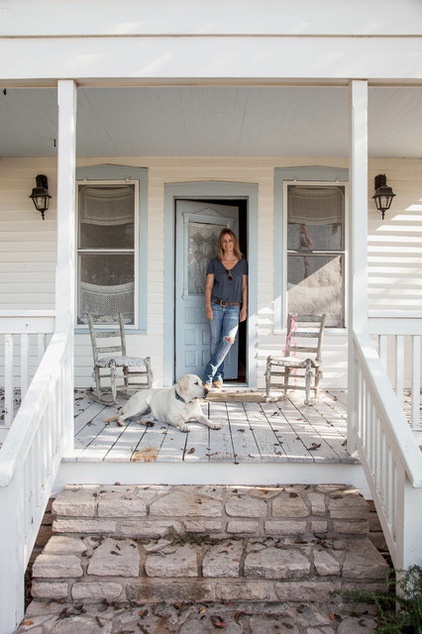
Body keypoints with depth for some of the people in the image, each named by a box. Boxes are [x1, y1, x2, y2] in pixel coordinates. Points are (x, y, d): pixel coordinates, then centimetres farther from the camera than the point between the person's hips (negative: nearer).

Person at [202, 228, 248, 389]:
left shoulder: (242, 263, 8)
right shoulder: (214, 262, 6)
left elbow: (244, 287, 7)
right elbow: (208, 286, 4)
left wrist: (244, 308, 0)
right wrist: (208, 306, -7)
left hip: (233, 308, 0)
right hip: (216, 306, 0)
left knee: (229, 339, -16)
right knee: (215, 341, -1)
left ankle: (208, 375, -8)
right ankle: (218, 376, 11)